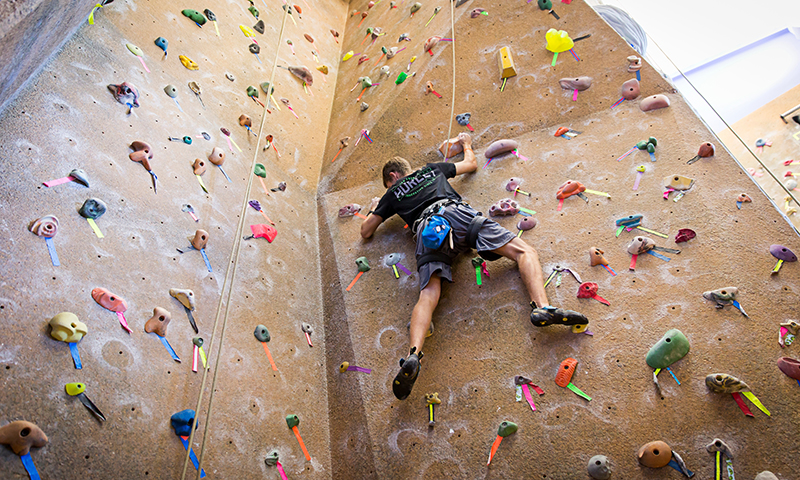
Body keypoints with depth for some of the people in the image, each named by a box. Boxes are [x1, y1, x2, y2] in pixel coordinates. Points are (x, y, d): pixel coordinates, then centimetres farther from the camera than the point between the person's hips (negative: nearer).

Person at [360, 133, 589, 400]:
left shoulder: (393, 193, 31)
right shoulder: (431, 170, 36)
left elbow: (366, 231, 33)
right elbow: (471, 163, 49)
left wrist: (374, 208, 53)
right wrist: (467, 144, 69)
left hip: (427, 229, 0)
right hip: (455, 212, 1)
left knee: (428, 296, -15)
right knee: (524, 251, -4)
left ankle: (414, 354, -41)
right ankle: (542, 307, -32)